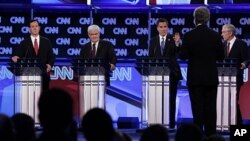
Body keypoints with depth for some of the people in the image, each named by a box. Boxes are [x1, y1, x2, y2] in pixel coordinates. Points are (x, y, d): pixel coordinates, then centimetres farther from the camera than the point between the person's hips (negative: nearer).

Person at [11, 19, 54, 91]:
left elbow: (51, 56, 10)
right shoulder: (24, 43, 8)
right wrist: (15, 57, -21)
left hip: (43, 73, 1)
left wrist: (50, 65, -9)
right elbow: (17, 55, 2)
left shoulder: (46, 41, 11)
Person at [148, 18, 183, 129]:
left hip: (172, 73, -2)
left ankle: (171, 123, 3)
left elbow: (178, 54, -16)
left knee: (171, 99, 0)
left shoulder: (173, 39, 0)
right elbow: (150, 57, 11)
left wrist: (177, 43, -34)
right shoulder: (153, 41, 9)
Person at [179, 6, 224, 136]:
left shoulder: (189, 36, -9)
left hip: (195, 78, -2)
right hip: (211, 78, 2)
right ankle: (211, 135, 8)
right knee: (210, 108, 7)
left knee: (197, 108, 1)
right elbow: (221, 57, 1)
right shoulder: (215, 36, -3)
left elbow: (183, 56, -8)